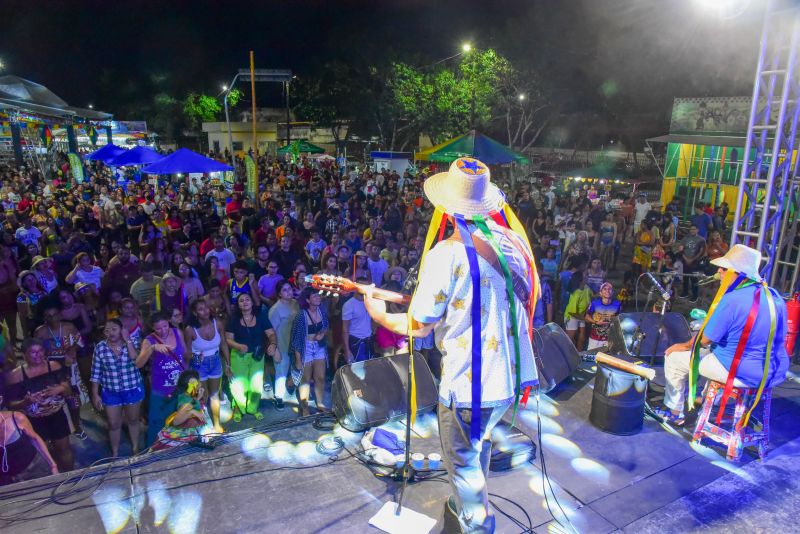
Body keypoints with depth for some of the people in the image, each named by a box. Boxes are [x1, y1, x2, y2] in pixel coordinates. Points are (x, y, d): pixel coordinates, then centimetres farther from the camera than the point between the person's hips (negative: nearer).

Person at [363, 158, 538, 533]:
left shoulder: (445, 253, -20)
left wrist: (380, 316, 5)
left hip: (468, 383, -7)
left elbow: (419, 325, -13)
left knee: (463, 460, 16)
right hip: (511, 376, 8)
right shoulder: (513, 242, 0)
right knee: (479, 440, 31)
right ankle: (471, 503, 50)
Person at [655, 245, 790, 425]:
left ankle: (674, 412, 21)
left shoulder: (732, 300, -24)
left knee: (674, 357, 6)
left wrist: (685, 346, 3)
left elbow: (704, 340, -17)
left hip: (744, 373, -8)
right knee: (712, 348, 32)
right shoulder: (773, 295, 1)